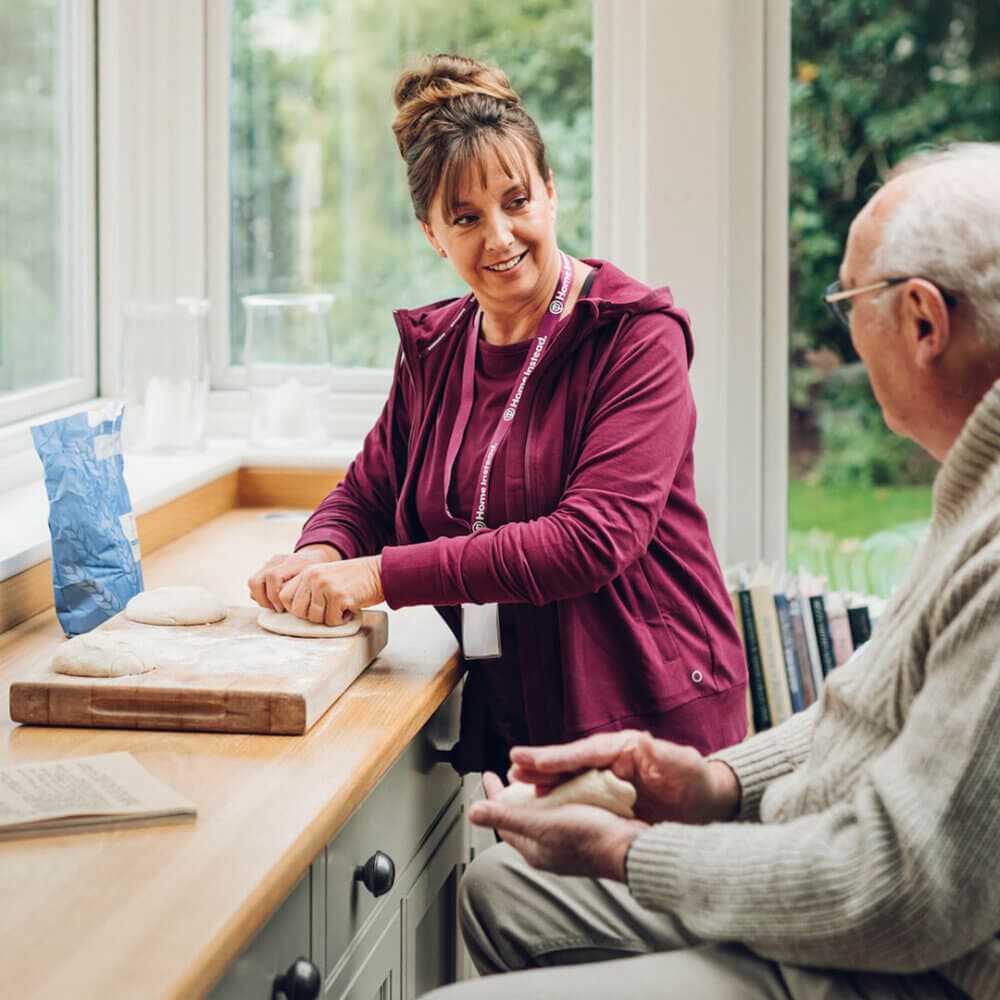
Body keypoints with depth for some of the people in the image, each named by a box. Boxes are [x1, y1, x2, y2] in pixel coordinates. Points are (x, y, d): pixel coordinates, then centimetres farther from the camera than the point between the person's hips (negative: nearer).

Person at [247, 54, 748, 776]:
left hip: (649, 714, -5)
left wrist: (380, 576, -24)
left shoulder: (637, 338, -12)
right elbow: (369, 493, 16)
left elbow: (591, 540, -22)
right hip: (502, 714, 5)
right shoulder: (434, 348, 8)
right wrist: (321, 554, -9)